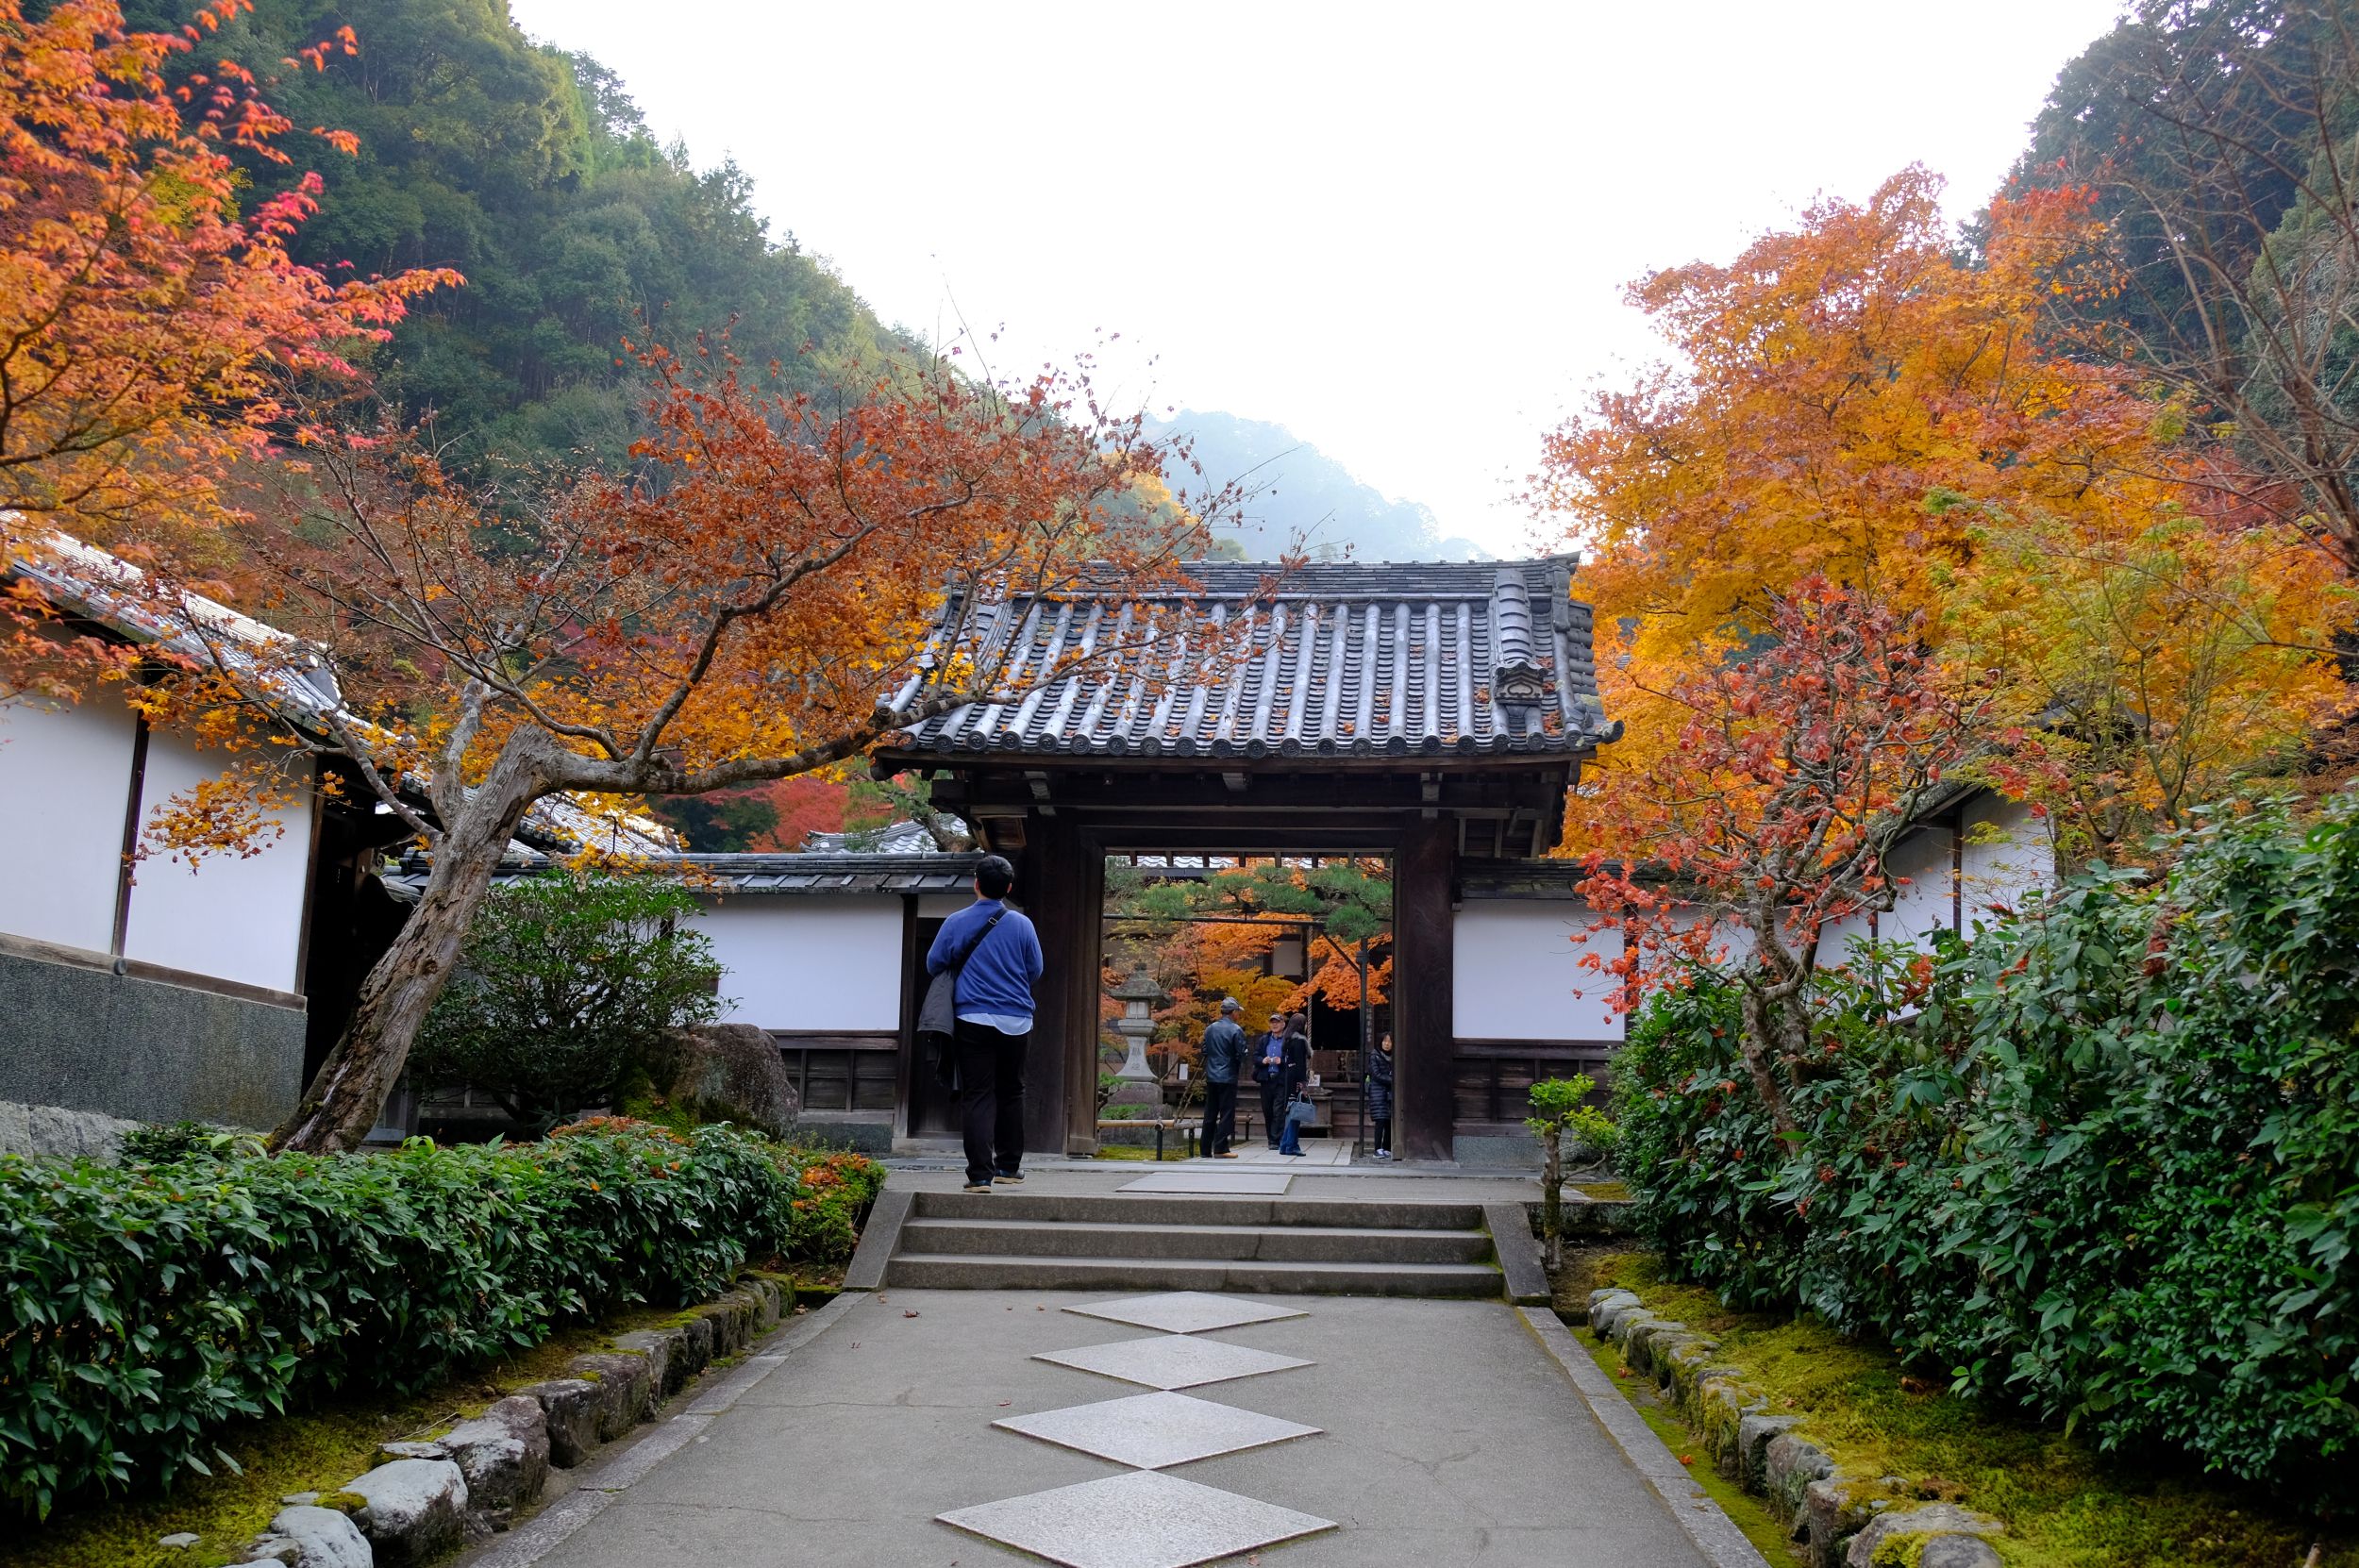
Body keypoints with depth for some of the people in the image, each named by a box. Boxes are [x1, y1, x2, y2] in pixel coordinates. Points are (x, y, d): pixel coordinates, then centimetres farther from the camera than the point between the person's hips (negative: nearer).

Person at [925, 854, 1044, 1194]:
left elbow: (933, 965, 7)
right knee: (1011, 1093, 16)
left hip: (974, 1021, -2)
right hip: (1017, 1022, 2)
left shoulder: (957, 923, -3)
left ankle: (980, 1175, -10)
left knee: (978, 1097, -1)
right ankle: (1008, 1166, 24)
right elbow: (1036, 971, 9)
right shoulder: (1022, 924, 0)